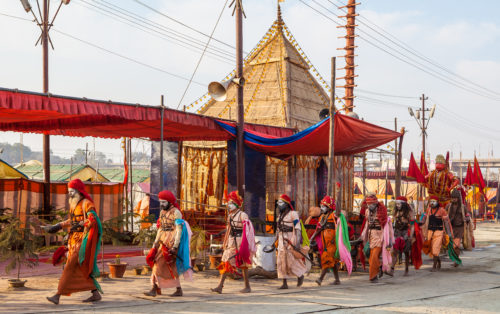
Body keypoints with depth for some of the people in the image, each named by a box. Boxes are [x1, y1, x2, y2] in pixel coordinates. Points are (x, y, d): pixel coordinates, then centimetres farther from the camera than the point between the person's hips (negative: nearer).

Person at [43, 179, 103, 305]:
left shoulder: (87, 204, -10)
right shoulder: (73, 204, 17)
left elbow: (93, 219, -23)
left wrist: (81, 224, -37)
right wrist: (57, 226, 30)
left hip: (82, 240, -9)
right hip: (73, 240, 9)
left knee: (70, 266, -12)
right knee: (81, 269, 8)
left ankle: (58, 295, -13)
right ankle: (96, 294, 14)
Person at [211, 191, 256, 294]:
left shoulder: (242, 215, -10)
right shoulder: (230, 215, 13)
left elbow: (247, 230, -15)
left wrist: (244, 244, -21)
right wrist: (225, 242, 18)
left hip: (239, 241, -7)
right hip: (231, 242, 7)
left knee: (243, 264, 1)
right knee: (226, 262, -1)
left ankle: (247, 287, 12)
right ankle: (220, 286, -3)